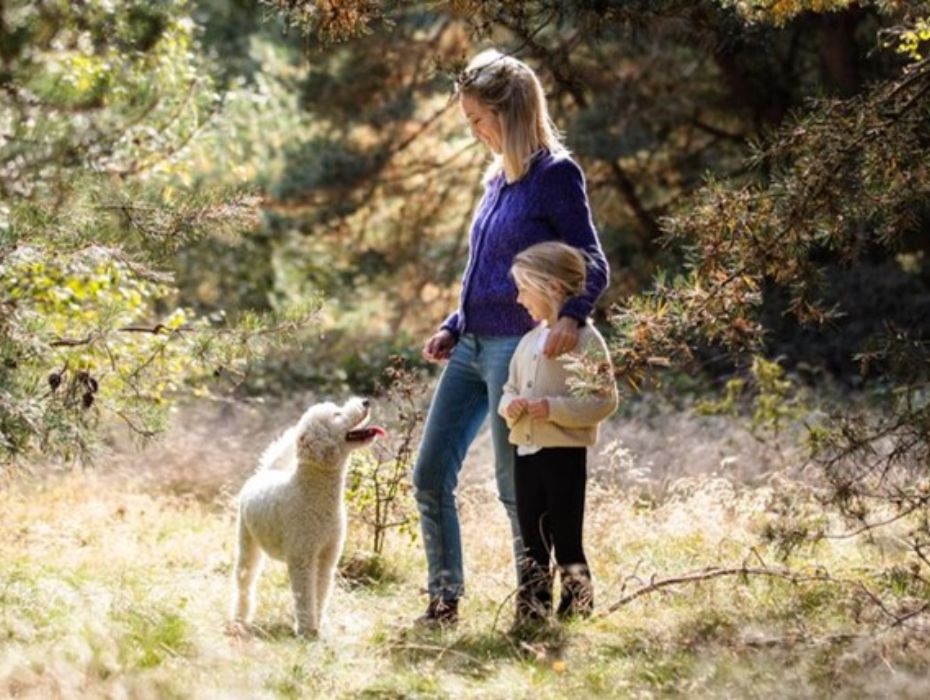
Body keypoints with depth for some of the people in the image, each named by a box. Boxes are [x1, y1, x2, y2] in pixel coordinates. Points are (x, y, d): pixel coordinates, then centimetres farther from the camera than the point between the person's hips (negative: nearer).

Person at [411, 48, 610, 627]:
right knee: (430, 477, 6)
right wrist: (453, 328, 14)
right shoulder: (499, 178, 15)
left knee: (515, 487, -1)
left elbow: (593, 265, -13)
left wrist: (573, 316, -31)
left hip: (517, 349, -8)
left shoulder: (556, 175, -10)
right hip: (471, 346, 9)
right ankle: (445, 602, 15)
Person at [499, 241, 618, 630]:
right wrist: (510, 405, -3)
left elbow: (604, 401, -14)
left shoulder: (585, 339, -9)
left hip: (565, 452, -7)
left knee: (567, 541, -1)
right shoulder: (529, 341, 14)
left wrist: (554, 408, -22)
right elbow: (510, 388, 21)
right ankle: (530, 616, 17)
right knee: (532, 543, 12)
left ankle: (578, 611, 6)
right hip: (526, 450, 7)